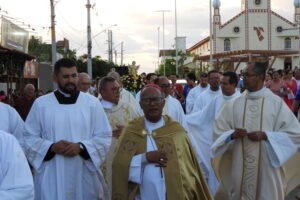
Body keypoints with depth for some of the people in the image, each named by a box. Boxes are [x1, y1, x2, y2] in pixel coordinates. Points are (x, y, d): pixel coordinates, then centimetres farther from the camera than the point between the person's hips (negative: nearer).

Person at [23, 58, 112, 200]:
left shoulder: (92, 102, 2)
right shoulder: (40, 104, 2)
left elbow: (104, 137, 1)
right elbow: (29, 138, 3)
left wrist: (80, 147, -14)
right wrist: (52, 147, -14)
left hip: (84, 175, 1)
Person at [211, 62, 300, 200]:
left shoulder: (276, 102, -4)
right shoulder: (234, 103, 3)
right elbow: (218, 131, 6)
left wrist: (265, 135, -15)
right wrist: (232, 134, -16)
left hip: (266, 167, -2)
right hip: (239, 167, 2)